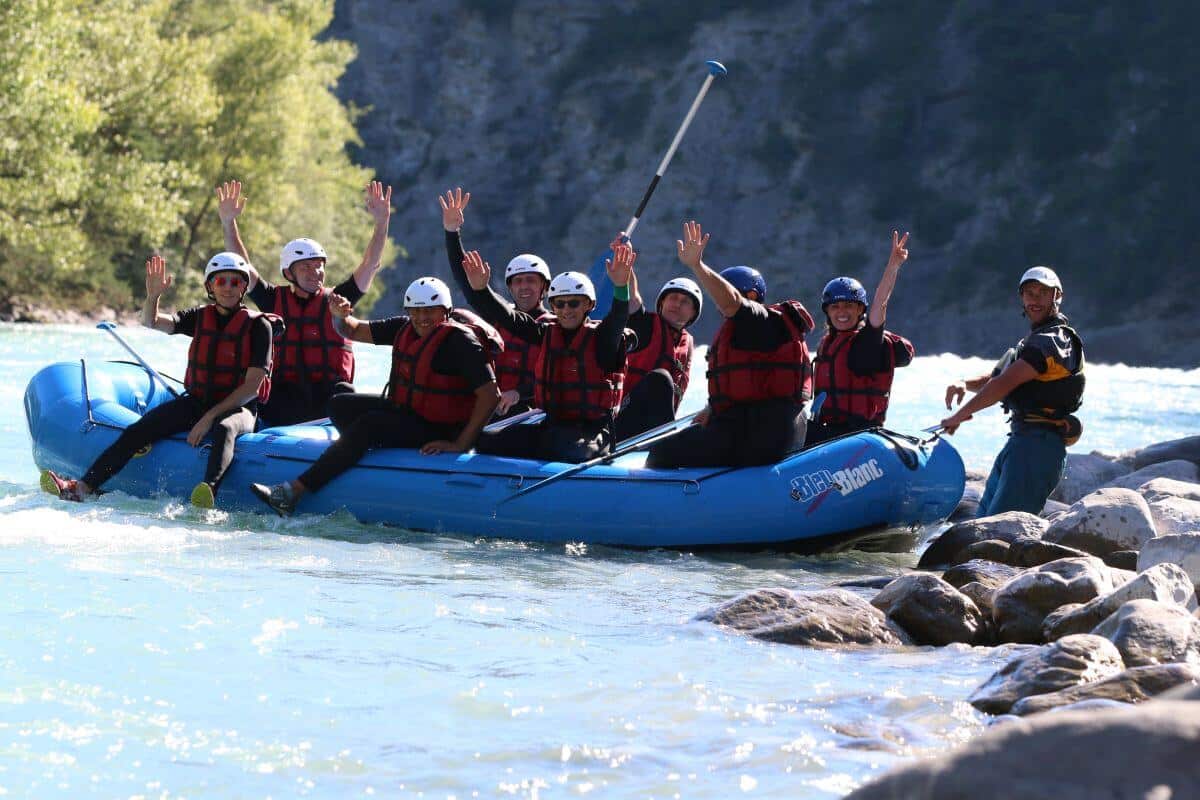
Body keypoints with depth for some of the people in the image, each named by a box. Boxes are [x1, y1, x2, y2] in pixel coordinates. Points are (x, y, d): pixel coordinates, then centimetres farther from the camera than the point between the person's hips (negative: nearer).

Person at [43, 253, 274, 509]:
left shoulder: (258, 325, -5)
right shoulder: (200, 317, 10)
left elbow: (252, 386, -12)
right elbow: (151, 322, -1)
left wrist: (210, 417, -18)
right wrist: (153, 295, -23)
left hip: (237, 410, -5)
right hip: (196, 402, 5)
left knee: (223, 429, -40)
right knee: (139, 429, -15)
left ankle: (208, 493, -67)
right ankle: (82, 487, -23)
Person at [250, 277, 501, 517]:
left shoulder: (460, 341, -19)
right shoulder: (405, 329, 4)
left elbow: (490, 395, -23)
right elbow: (354, 331, 10)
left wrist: (460, 445, -25)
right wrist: (340, 316, -15)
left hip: (438, 431, -9)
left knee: (367, 424, -25)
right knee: (339, 405, 3)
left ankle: (294, 492, -26)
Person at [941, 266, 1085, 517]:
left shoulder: (1052, 342, -13)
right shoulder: (1035, 339, 22)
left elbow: (1004, 384, -18)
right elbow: (995, 378, 20)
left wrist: (960, 415, -10)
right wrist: (965, 384, -3)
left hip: (1038, 445, -11)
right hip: (1020, 440, 11)